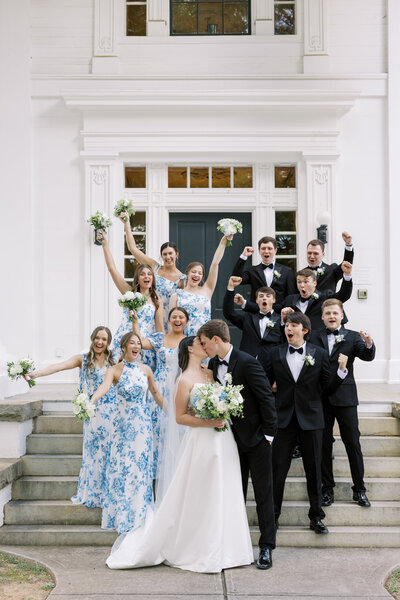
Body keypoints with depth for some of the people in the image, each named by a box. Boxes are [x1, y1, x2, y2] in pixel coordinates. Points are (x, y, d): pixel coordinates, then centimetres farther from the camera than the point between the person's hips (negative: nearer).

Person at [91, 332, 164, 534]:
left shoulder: (145, 369, 4)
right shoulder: (115, 370, -6)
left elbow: (156, 394, 15)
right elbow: (104, 387, -26)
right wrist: (90, 401, -45)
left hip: (143, 424, 3)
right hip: (123, 424, -3)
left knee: (141, 467, 5)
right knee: (121, 467, 0)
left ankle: (138, 514, 17)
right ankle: (120, 515, 13)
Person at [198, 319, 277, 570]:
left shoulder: (247, 362, -19)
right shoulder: (214, 364, 4)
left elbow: (267, 398, -17)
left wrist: (269, 433, -15)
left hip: (256, 437, -7)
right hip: (233, 438, 7)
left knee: (263, 493, 3)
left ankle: (267, 547, 12)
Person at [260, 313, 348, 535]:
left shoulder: (320, 354, 1)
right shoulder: (275, 354, 3)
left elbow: (328, 388, 1)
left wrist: (341, 370, -13)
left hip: (310, 418, 0)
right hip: (283, 419, 0)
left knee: (314, 471, 8)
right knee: (277, 470, 4)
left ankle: (316, 517, 21)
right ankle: (273, 515, 19)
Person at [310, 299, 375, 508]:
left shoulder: (352, 337, 5)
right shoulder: (314, 337, 7)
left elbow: (368, 356, -8)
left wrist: (369, 344, -30)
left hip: (345, 396, -1)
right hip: (321, 397, 1)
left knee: (353, 443, 1)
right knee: (323, 444, 8)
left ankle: (359, 489, 12)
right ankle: (327, 488, 19)